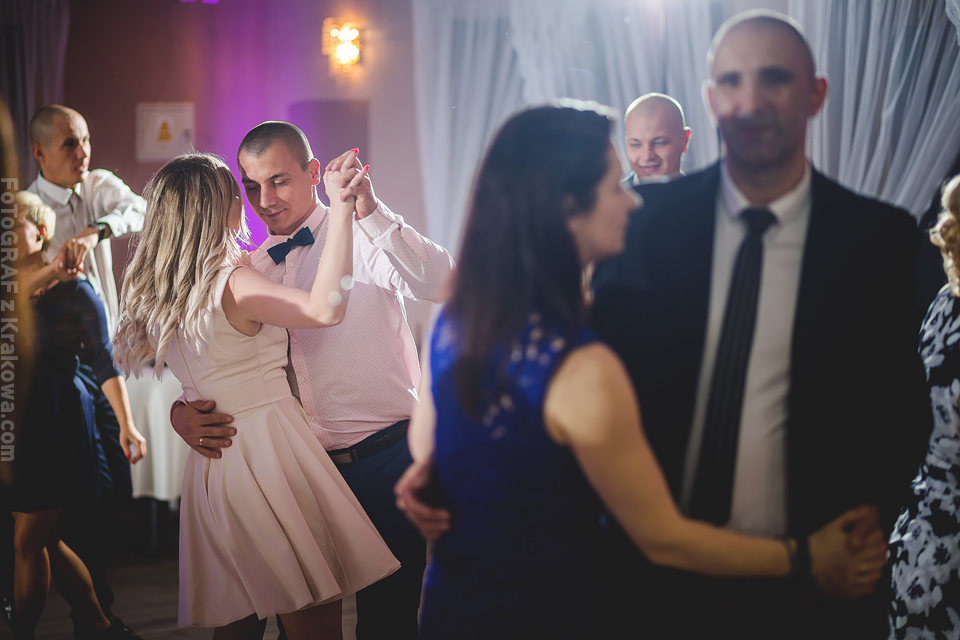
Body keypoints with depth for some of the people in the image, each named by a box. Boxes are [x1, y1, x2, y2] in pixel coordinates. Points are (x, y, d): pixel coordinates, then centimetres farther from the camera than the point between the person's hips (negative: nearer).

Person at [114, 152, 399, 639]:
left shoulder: (152, 295, 10)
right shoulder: (232, 284, -14)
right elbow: (326, 308, -27)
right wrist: (341, 211, -26)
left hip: (208, 467, 8)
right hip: (269, 455, -8)